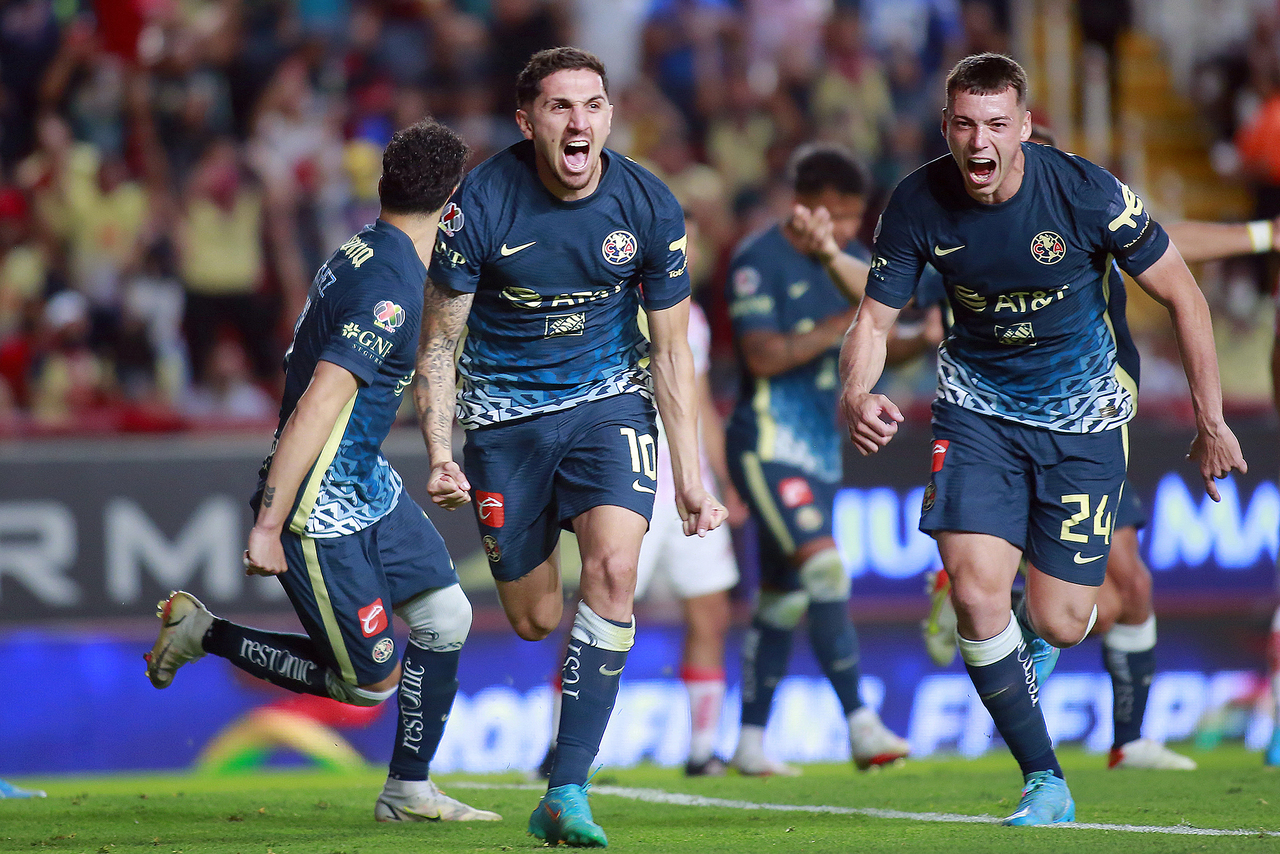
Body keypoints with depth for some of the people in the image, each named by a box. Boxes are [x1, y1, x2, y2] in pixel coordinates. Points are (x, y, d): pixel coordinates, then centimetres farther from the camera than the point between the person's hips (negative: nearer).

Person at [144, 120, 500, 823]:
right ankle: (203, 634, 13)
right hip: (322, 510, -9)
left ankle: (408, 791, 13)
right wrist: (267, 526, -27)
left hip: (368, 485, 9)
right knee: (369, 679, -1)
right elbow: (316, 407, -28)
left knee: (445, 614, 3)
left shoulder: (365, 251, 5)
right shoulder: (390, 290, -25)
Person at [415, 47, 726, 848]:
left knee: (613, 570, -22)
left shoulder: (649, 207, -12)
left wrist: (690, 473, -2)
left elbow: (671, 348, 0)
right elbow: (439, 340, -8)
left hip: (610, 400, 1)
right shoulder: (479, 204, -18)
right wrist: (440, 456, -19)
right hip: (505, 412, -1)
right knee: (535, 619, 2)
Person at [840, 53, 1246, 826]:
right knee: (976, 595, -16)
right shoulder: (919, 204, -15)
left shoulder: (1089, 193, -23)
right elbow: (875, 320, -5)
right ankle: (1046, 785, 1)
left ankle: (1036, 639, 38)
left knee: (1059, 623, -4)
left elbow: (1184, 298, -11)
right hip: (979, 405, 2)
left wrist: (1212, 423, -7)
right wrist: (857, 394, -28)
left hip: (1084, 413, -1)